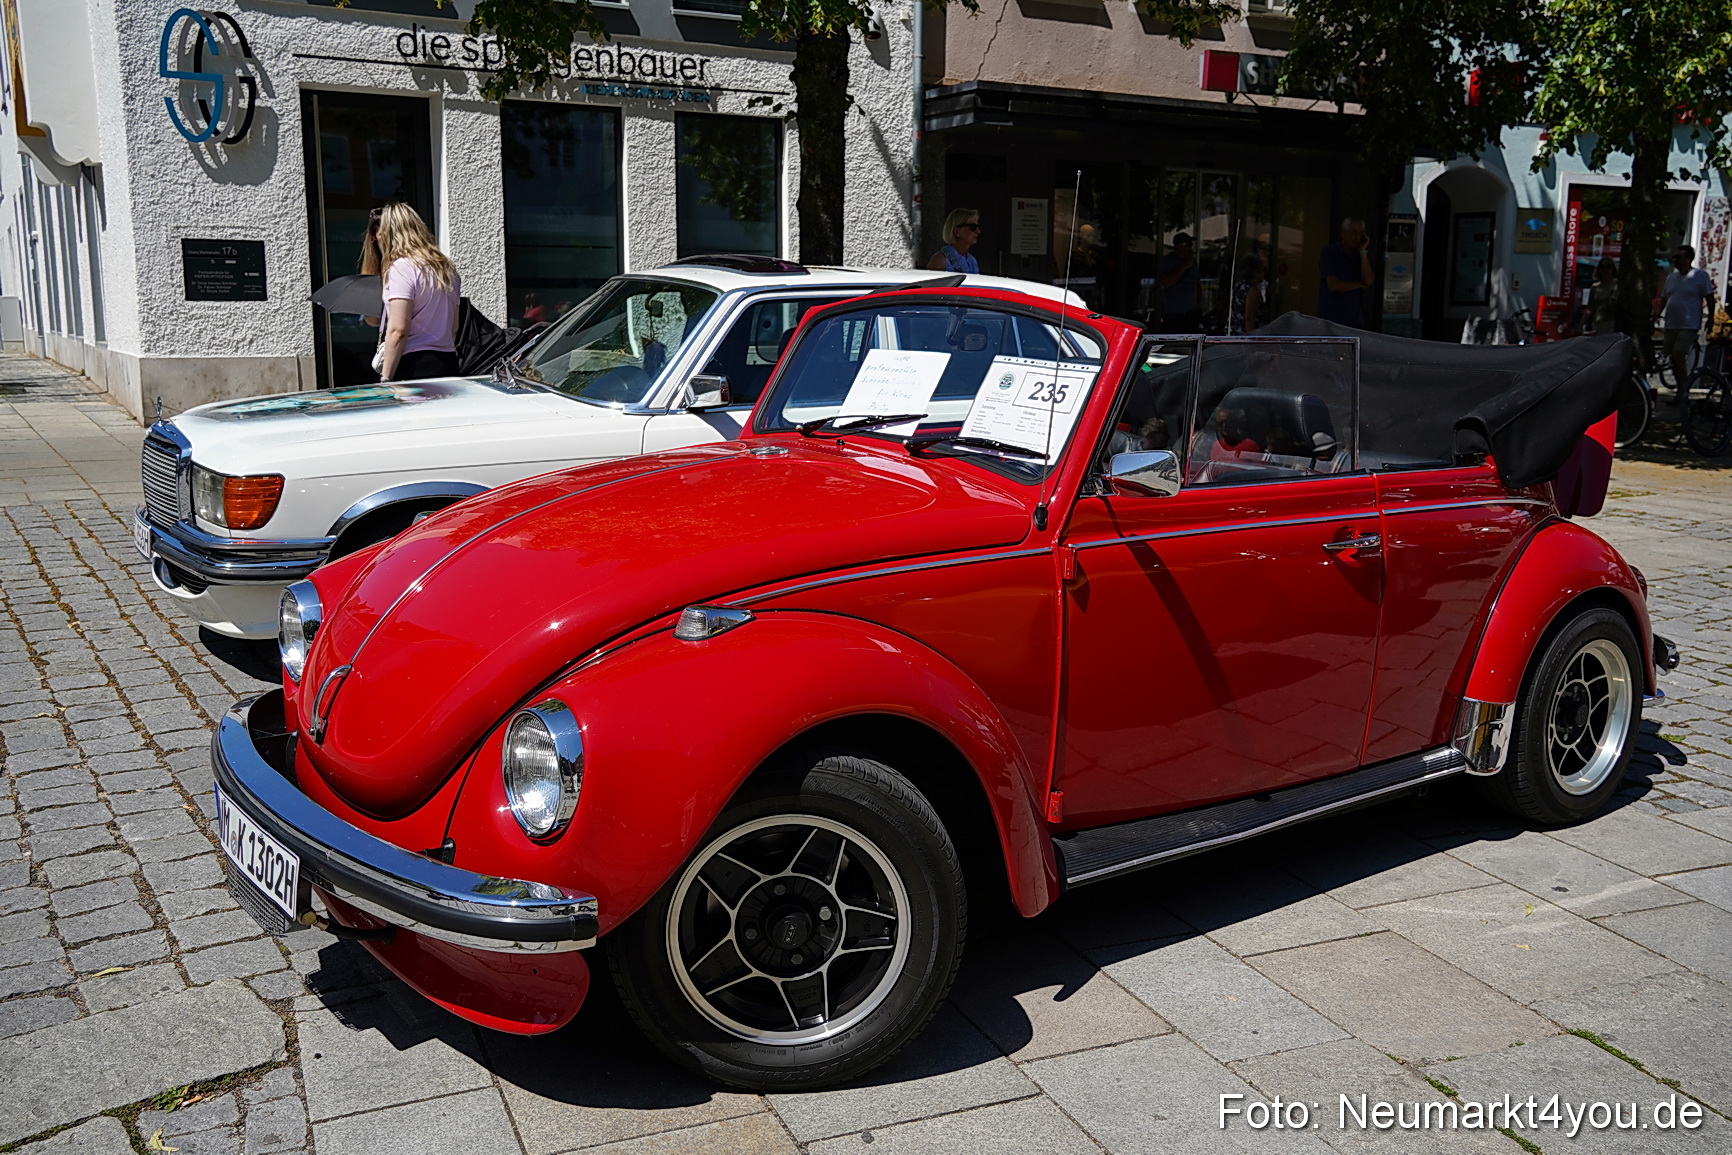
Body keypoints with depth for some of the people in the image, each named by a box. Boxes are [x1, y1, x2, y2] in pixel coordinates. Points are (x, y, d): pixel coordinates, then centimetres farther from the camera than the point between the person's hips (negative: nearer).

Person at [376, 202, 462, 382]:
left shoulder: (402, 267, -8)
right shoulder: (447, 268, 14)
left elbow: (398, 330, -14)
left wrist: (385, 378, -12)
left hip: (414, 366, -7)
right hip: (448, 364, 7)